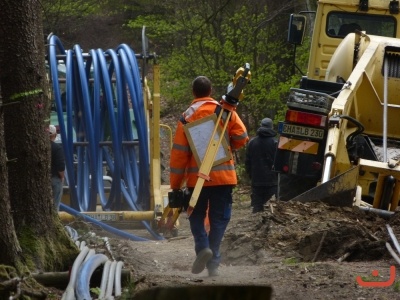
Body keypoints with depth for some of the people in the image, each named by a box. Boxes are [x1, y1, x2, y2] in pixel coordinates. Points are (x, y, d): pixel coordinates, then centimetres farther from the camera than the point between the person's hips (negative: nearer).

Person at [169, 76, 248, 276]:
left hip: (197, 176, -1)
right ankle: (213, 262, 2)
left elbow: (179, 152, -6)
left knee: (197, 214, 14)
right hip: (223, 175, 1)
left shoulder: (188, 116, -5)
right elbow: (241, 138, -1)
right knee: (219, 218, 8)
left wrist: (176, 184, 0)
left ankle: (202, 246, -11)